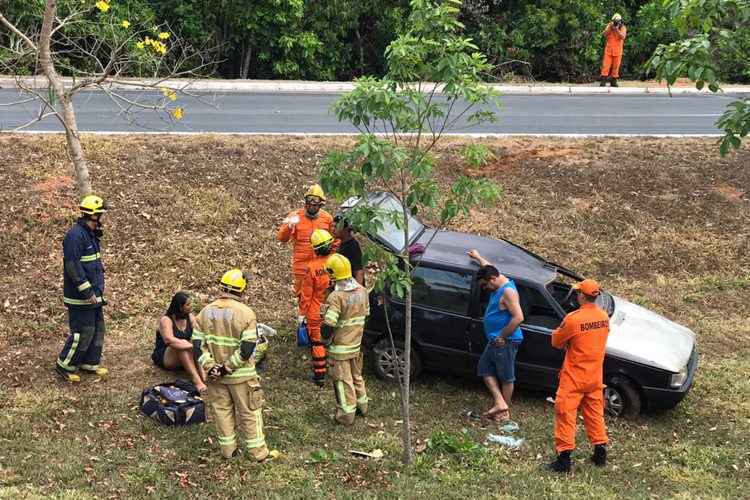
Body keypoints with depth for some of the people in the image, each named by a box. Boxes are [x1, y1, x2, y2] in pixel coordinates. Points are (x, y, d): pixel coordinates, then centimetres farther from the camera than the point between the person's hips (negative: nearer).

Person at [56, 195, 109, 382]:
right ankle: (65, 366, 7)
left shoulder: (91, 234, 12)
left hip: (93, 294, 10)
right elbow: (73, 266, -24)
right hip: (80, 296, -10)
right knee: (83, 332, -6)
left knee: (98, 328, 15)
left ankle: (90, 363, 27)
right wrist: (87, 291, -23)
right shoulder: (75, 235, -20)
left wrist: (98, 290, 21)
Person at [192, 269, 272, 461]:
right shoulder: (245, 313, -14)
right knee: (249, 413, 8)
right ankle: (258, 452, 16)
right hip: (241, 375, -3)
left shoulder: (205, 312, -1)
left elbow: (198, 344, -5)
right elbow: (247, 348, -20)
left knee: (222, 410, 17)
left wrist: (210, 366, -10)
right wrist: (228, 367, -15)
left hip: (214, 374, 3)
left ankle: (228, 450, 26)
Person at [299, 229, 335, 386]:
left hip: (316, 314, -3)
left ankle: (319, 376, 17)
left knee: (317, 343, 10)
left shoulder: (311, 267, -20)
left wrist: (302, 313, 0)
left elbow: (306, 294, -12)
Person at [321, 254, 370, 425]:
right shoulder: (362, 291, -3)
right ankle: (362, 405, 36)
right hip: (357, 344, 7)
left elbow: (329, 325, -24)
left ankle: (347, 414, 12)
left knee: (343, 380, 5)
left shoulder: (336, 297, -25)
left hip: (340, 348, -7)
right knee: (356, 376, 23)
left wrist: (325, 340, -6)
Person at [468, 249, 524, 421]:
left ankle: (505, 412, 12)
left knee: (506, 377, 2)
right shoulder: (498, 286, 8)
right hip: (495, 341, 10)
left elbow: (518, 318, -29)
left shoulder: (508, 292, -21)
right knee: (485, 370, 12)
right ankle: (500, 403, 10)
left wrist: (502, 336, -22)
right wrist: (478, 257, 46)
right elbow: (488, 268, 31)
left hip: (506, 342, -10)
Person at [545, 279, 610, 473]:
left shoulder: (573, 319, -22)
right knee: (595, 412, 18)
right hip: (595, 376, 6)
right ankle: (600, 453, 26)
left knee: (565, 413, 1)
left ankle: (564, 459, 1)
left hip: (574, 377, -6)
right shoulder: (604, 317, 0)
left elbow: (556, 341, -9)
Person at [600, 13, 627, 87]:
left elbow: (623, 37, -15)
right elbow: (604, 34, -11)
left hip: (618, 51, 0)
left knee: (615, 67, 4)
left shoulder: (623, 28, 1)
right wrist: (610, 28, -25)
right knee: (606, 65, -6)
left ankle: (613, 82, 11)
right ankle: (603, 81, -6)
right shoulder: (609, 26, 3)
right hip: (608, 50, 0)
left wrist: (617, 30, -27)